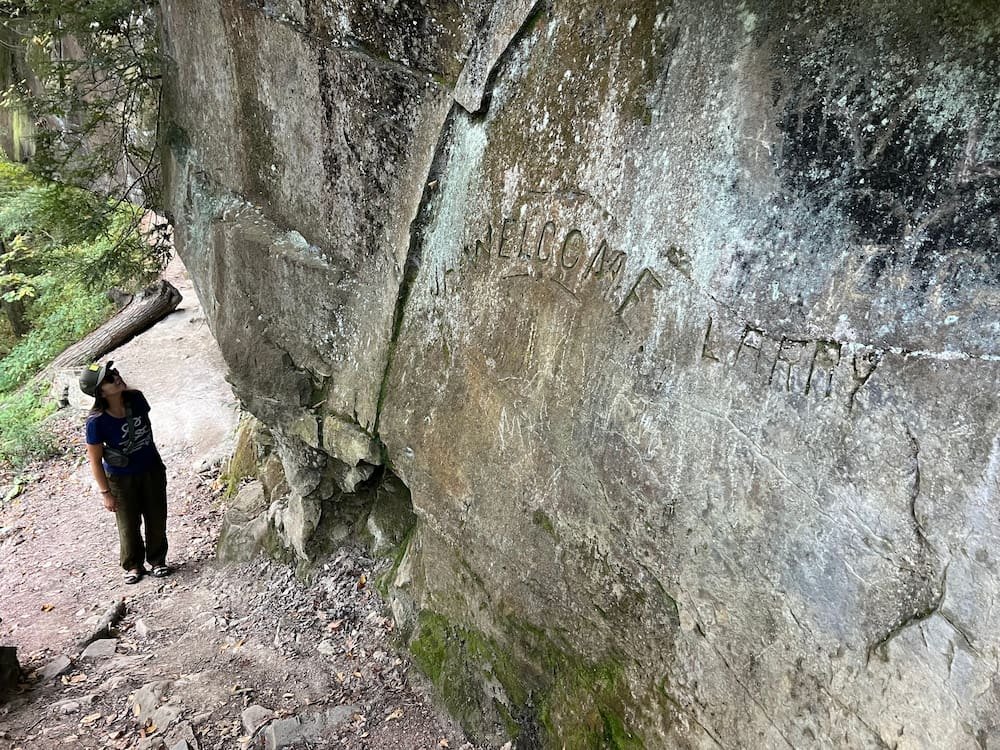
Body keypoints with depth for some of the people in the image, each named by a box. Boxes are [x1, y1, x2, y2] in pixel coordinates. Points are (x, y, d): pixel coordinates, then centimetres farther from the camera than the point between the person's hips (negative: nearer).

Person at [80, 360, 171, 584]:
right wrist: (105, 493, -12)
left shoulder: (136, 398, -17)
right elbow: (95, 459, -17)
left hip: (152, 469, 4)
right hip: (122, 478, -3)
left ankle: (157, 560, 37)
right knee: (129, 524, 15)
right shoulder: (96, 421, -29)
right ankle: (133, 565, 38)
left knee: (157, 519, 15)